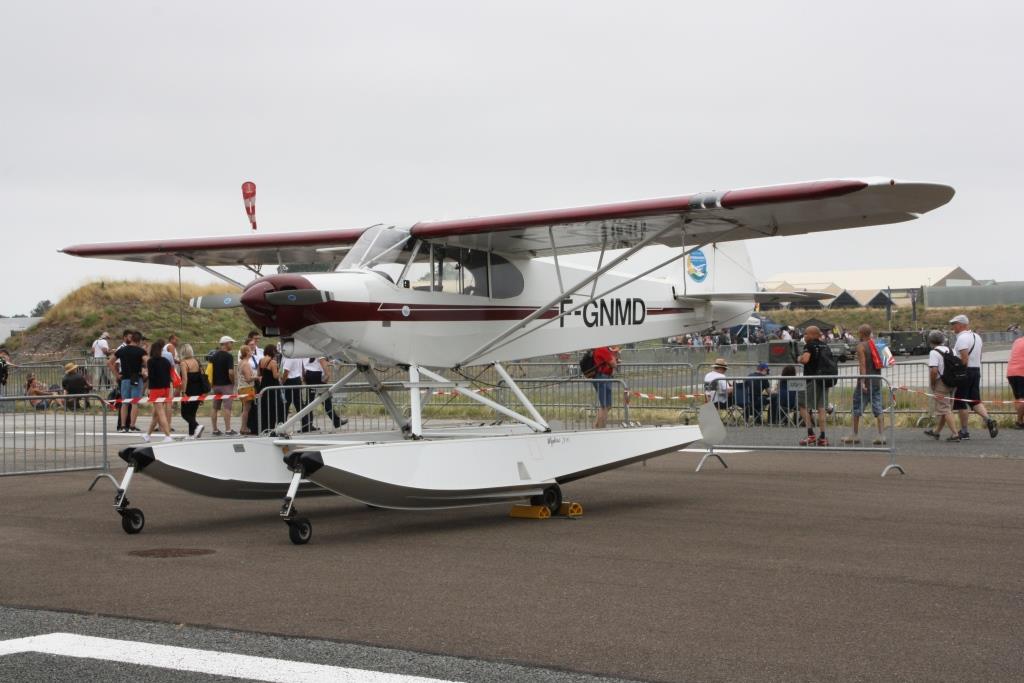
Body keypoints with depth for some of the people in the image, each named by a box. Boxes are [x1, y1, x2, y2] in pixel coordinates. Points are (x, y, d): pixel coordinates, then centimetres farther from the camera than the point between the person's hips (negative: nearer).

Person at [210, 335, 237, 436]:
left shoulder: (214, 355, 8)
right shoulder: (228, 356, -13)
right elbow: (231, 372, -21)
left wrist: (211, 385, 15)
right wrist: (233, 382, -5)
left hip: (215, 385, 6)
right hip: (226, 385, -6)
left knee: (215, 408, 10)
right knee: (227, 408, -7)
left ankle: (215, 430, 12)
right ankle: (228, 430, -10)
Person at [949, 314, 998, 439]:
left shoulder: (962, 338, -14)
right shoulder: (977, 336, 15)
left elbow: (964, 359, -21)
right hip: (976, 370, 9)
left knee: (961, 403, 0)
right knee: (975, 400, 11)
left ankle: (964, 431, 4)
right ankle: (988, 420, -11)